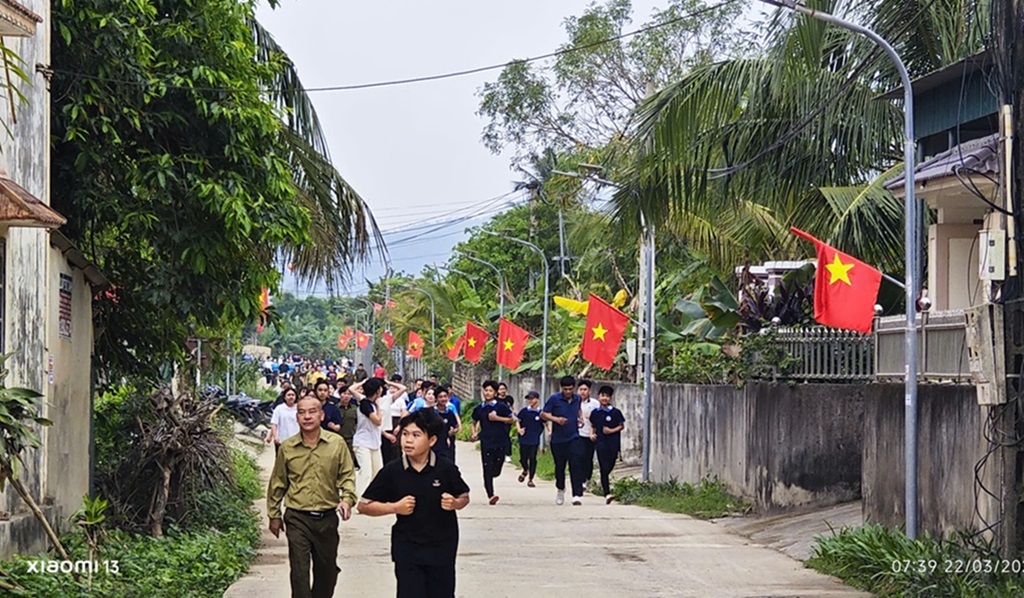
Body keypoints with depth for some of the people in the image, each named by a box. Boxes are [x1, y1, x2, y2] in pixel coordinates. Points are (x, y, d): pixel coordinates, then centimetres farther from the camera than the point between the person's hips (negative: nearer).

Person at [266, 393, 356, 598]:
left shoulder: (337, 444, -2)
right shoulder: (287, 448, -1)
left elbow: (347, 475, 3)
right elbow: (277, 484, 8)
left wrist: (347, 498, -15)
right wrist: (274, 515, 11)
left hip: (327, 518, 1)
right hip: (297, 519, -1)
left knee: (327, 570, 13)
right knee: (299, 572, -6)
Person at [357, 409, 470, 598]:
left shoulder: (446, 469, -8)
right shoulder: (392, 471, -8)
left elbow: (464, 497, 9)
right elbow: (364, 505, -1)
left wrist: (455, 503, -14)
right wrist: (395, 507, -14)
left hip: (442, 548, 1)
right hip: (407, 549, -1)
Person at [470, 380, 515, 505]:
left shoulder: (501, 407, -1)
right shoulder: (479, 409, 8)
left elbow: (512, 420, 2)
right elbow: (474, 423, 21)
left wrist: (497, 418, -10)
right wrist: (474, 434, 3)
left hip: (500, 443, -1)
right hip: (486, 442, 1)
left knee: (496, 470, 4)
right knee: (487, 470, -8)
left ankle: (487, 482, 37)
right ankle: (490, 495, -10)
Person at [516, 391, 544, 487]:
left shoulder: (540, 413, -3)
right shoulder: (524, 411, -1)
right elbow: (517, 421, 9)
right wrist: (519, 429, -8)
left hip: (535, 440, -1)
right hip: (524, 439, 1)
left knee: (532, 458, -1)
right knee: (523, 458, 4)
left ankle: (530, 480, 10)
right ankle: (525, 471, 38)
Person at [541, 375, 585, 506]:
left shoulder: (577, 399, 4)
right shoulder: (554, 399, -8)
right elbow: (543, 414, -5)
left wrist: (579, 419, 5)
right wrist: (556, 419, -21)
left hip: (574, 439, 1)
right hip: (558, 440, -1)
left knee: (575, 466, -13)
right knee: (559, 467, 12)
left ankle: (577, 495, -16)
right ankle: (560, 490, 38)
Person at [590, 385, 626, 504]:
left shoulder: (615, 412, -2)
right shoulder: (595, 413, 5)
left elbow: (621, 426, 4)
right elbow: (592, 426, 18)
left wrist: (612, 430, -11)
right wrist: (592, 434, 0)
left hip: (613, 444, 0)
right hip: (601, 444, 0)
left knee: (610, 466, 8)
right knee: (604, 468, -8)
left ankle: (604, 482, 40)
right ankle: (607, 494, -10)